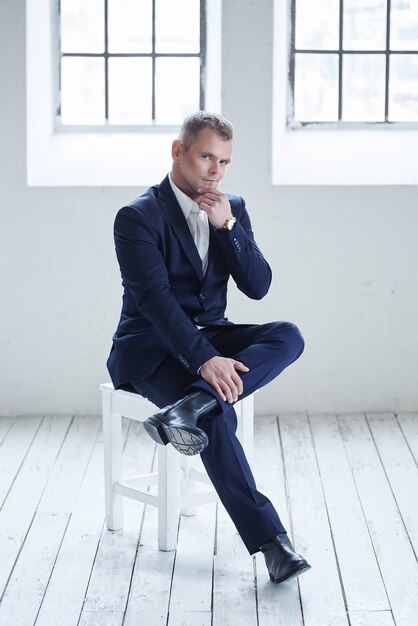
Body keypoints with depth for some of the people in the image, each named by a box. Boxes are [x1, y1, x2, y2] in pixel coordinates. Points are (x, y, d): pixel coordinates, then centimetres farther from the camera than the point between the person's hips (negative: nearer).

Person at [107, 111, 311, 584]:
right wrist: (205, 359, -34)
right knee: (218, 416, -32)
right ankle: (269, 539, -28)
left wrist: (227, 226, -14)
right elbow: (155, 297, -23)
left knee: (288, 336, -23)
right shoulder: (138, 217, -11)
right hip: (150, 348, -6)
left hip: (209, 336, 6)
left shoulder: (232, 210, 7)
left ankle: (190, 408, -38)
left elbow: (257, 287, -1)